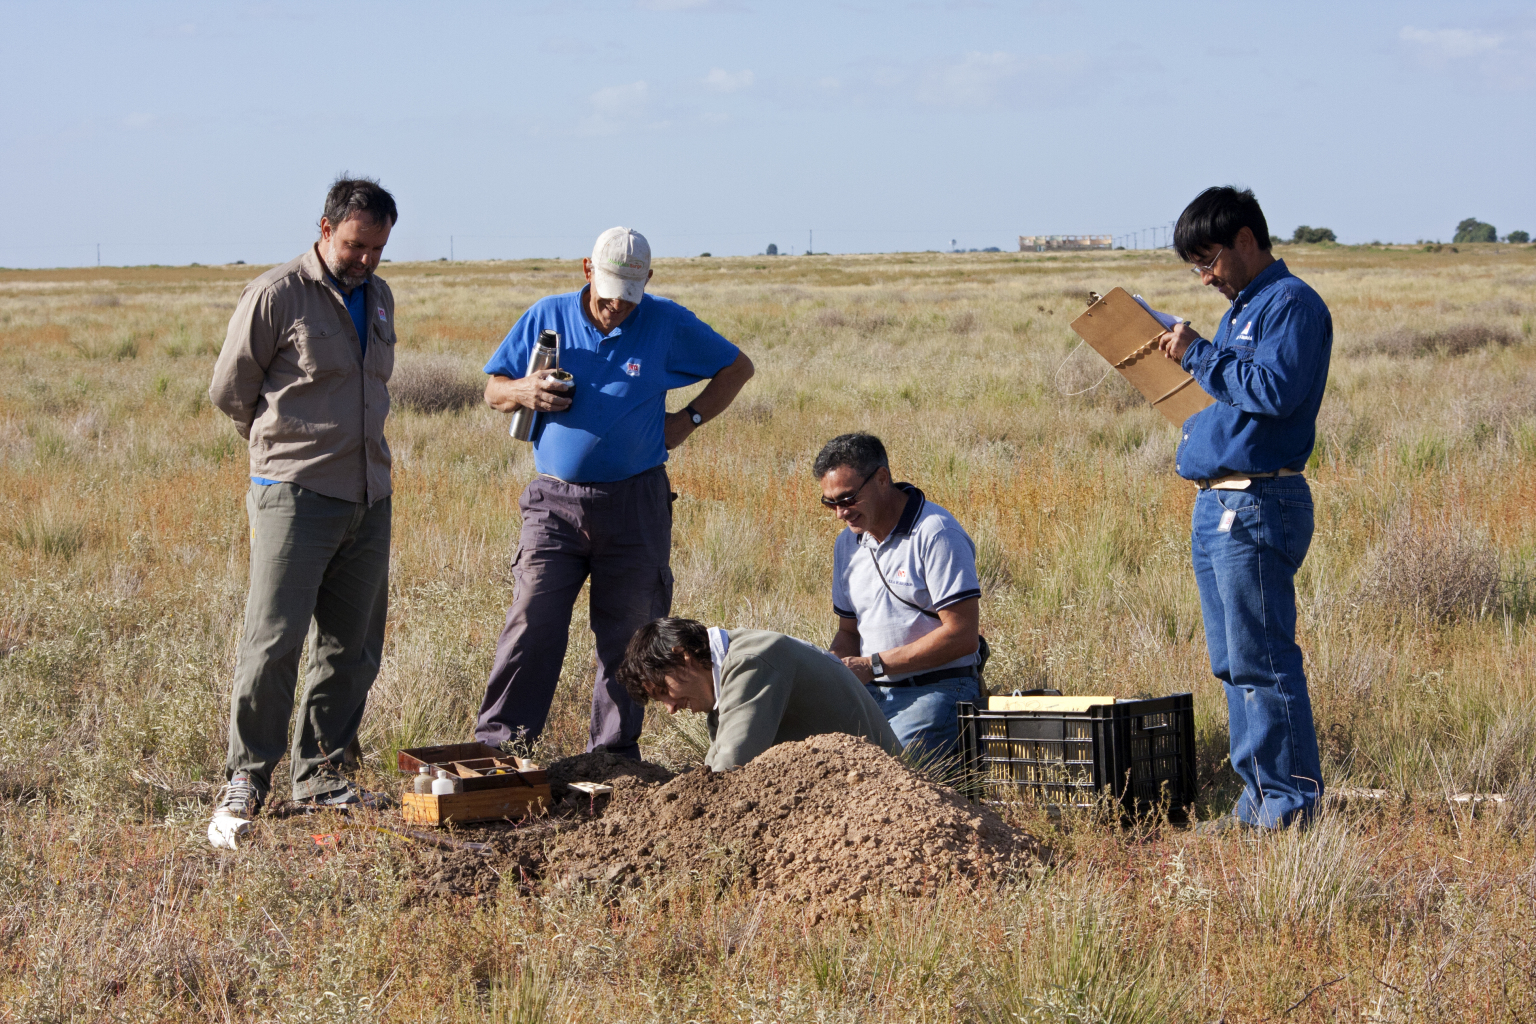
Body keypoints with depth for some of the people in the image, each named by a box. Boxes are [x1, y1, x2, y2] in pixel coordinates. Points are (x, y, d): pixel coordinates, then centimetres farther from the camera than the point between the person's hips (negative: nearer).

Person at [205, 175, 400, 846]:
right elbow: (229, 390, 1)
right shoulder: (276, 295, -7)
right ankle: (247, 779, -3)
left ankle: (320, 773, 17)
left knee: (353, 648, 7)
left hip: (368, 496, 7)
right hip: (297, 494, -7)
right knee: (273, 641, -11)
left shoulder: (379, 298, 14)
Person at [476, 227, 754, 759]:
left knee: (627, 632, 3)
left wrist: (689, 420, 3)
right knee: (532, 622, -10)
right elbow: (493, 390, 11)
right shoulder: (548, 317, 5)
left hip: (634, 504, 0)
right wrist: (525, 392, -12)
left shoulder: (667, 324, 3)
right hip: (554, 500, 0)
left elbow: (737, 367, 14)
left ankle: (614, 751, 11)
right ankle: (495, 744, -8)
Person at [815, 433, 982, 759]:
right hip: (873, 692, 7)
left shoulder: (935, 534, -11)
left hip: (935, 692, -7)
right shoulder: (848, 543, 15)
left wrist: (873, 665, -16)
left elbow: (962, 636, -16)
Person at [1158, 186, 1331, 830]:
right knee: (1234, 666, 12)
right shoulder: (1241, 310, 22)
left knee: (1261, 662, -9)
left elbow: (1275, 391, -21)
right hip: (1215, 505, 10)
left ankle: (1291, 803, -4)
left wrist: (1200, 355, -13)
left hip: (1258, 505, -10)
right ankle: (1259, 798, 18)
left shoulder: (1291, 304, -9)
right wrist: (1183, 359, 14)